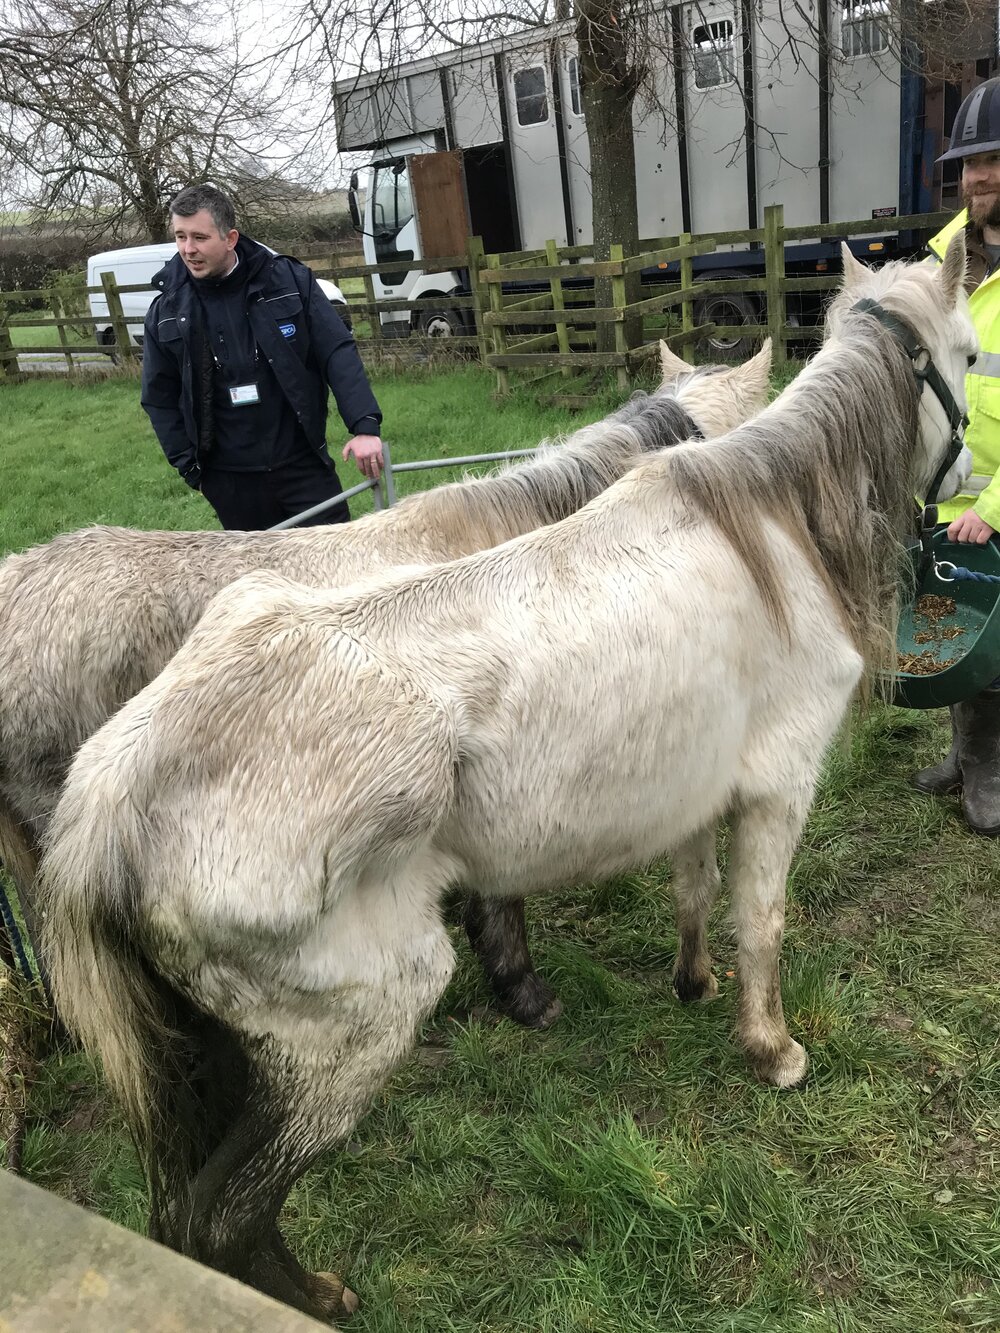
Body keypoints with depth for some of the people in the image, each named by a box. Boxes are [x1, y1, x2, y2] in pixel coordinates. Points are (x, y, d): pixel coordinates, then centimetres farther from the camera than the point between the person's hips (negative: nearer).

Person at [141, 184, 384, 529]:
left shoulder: (289, 280, -5)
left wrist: (364, 425, -18)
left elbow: (337, 353, -7)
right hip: (228, 481, 1)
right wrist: (191, 467, 3)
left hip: (301, 463, -1)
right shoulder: (166, 312, 0)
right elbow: (160, 399, 9)